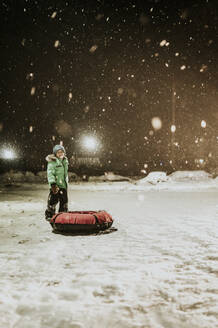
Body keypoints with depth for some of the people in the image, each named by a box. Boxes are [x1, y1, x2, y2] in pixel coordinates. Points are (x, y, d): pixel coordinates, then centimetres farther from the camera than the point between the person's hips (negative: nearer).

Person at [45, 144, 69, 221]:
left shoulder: (65, 161, 14)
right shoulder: (52, 161, -9)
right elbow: (50, 173, -17)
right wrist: (53, 183, -27)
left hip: (63, 184, 7)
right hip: (56, 185, -7)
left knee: (64, 201, 14)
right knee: (53, 200, -6)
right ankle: (49, 215, 7)